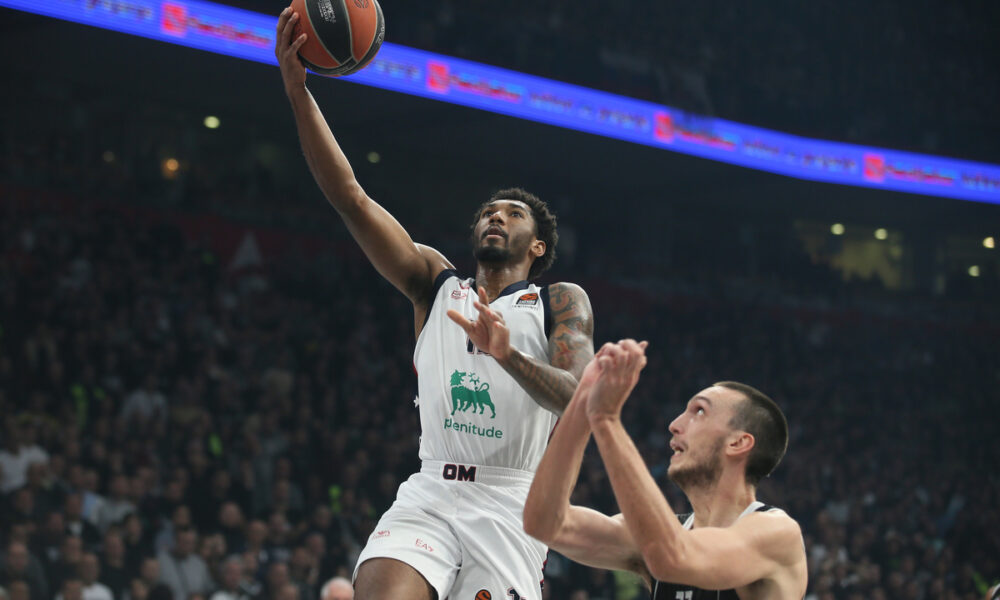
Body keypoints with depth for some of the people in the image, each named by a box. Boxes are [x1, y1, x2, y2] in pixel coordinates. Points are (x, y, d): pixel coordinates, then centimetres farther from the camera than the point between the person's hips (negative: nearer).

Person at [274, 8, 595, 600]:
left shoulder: (562, 303, 6)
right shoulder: (435, 281, 14)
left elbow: (576, 398, -12)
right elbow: (350, 197, 3)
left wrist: (510, 356, -32)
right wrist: (298, 90, -7)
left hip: (510, 506, -1)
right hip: (430, 493, 2)